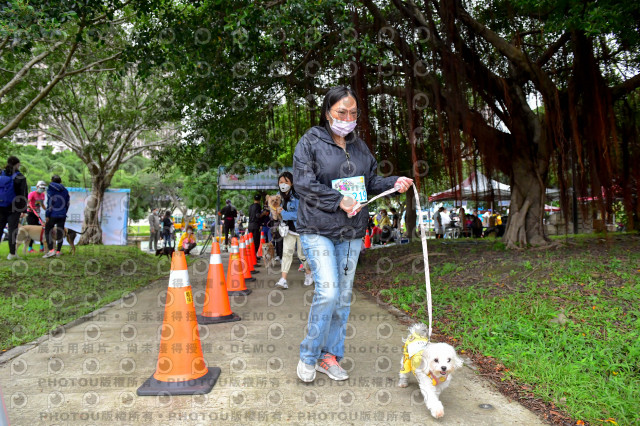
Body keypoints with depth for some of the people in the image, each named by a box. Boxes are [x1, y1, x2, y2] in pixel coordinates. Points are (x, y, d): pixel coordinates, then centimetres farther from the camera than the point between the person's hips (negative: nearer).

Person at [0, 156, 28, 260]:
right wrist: (23, 210, -4)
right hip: (14, 208, -4)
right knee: (12, 230, 0)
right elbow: (24, 194, -8)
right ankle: (12, 254, 2)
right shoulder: (20, 177, -6)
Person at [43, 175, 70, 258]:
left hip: (53, 215, -5)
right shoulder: (65, 190, 10)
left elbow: (49, 203, -10)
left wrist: (47, 215, -6)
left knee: (47, 232, 4)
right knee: (60, 233, 8)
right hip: (62, 215, 5)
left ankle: (51, 250, -8)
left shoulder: (50, 189, -4)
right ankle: (58, 252, 10)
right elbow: (68, 203, 12)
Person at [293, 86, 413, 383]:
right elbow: (304, 184, -12)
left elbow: (370, 181, 18)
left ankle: (330, 357, 24)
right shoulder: (310, 142, -4)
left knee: (343, 296, 9)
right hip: (318, 230, -6)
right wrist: (339, 201, -17)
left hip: (351, 233, 6)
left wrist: (394, 183, 0)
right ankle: (308, 357, 6)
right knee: (328, 292, -15)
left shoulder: (359, 146, 14)